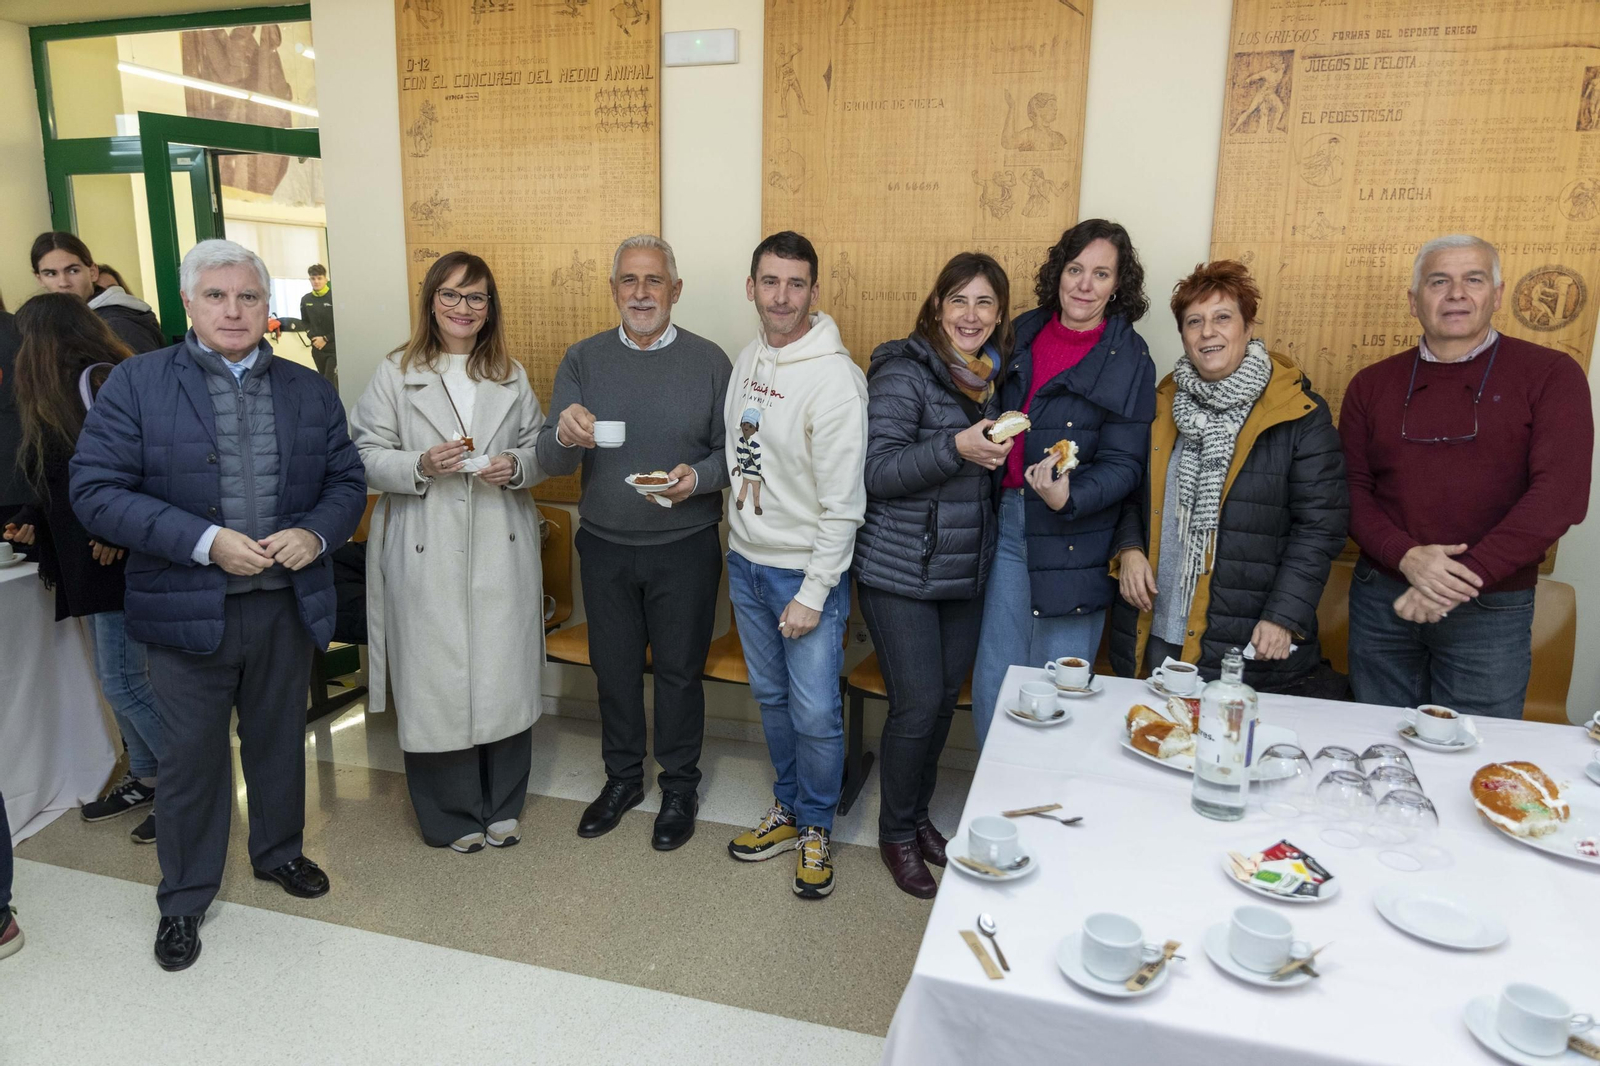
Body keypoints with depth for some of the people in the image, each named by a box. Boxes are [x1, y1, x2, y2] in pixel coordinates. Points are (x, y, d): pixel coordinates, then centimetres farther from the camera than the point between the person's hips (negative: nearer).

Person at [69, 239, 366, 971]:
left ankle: (278, 853, 42)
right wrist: (204, 542, -21)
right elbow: (97, 491, -11)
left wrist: (315, 533, -14)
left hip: (289, 605, 3)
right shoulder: (136, 383, -5)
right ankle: (184, 899, 29)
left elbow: (346, 482, 7)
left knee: (280, 741, 19)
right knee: (192, 759, 10)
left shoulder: (310, 389, 6)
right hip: (189, 608, -3)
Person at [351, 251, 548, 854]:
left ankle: (502, 807, 25)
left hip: (500, 549, 2)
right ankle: (452, 815, 21)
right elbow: (366, 455, 1)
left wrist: (516, 467, -8)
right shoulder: (395, 374, 3)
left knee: (504, 674, 6)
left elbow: (541, 448, 13)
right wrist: (420, 466, -17)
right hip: (425, 553, -2)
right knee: (435, 679, 2)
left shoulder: (512, 376, 12)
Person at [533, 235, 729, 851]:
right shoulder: (583, 360, 1)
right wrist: (565, 436, -29)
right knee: (613, 667, 15)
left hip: (685, 547, -2)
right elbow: (550, 463, -6)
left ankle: (680, 787, 30)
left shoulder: (709, 361, -3)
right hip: (605, 547, 2)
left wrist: (699, 476, -22)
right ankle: (622, 777, 36)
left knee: (679, 670, 10)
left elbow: (731, 450, -1)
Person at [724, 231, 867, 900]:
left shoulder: (835, 377, -18)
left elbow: (843, 501, -18)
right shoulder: (747, 361, 5)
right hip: (746, 561, 7)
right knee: (771, 696, 18)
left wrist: (813, 593, -17)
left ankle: (816, 828, 24)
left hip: (806, 570, -7)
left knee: (815, 712, 2)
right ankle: (788, 810, 37)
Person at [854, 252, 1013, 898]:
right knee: (918, 703, -3)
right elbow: (881, 471, -19)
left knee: (947, 697, 14)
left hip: (965, 571, 7)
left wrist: (1011, 454, 3)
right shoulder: (904, 371, -12)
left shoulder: (994, 375, 9)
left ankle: (919, 814, 34)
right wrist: (957, 447, -30)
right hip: (900, 572, -6)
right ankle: (896, 833, 19)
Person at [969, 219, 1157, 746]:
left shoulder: (1129, 358, -5)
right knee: (992, 688, 7)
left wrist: (1068, 497, -26)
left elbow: (1123, 464, -9)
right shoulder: (1025, 333, 9)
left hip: (1075, 542, -4)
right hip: (1007, 520, 4)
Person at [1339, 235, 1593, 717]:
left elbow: (1561, 494, -12)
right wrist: (1406, 557, -15)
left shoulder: (1550, 375, -3)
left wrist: (1464, 577, -19)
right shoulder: (1372, 384, 6)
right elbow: (1352, 488, 2)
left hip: (1491, 611, -2)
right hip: (1381, 602, 2)